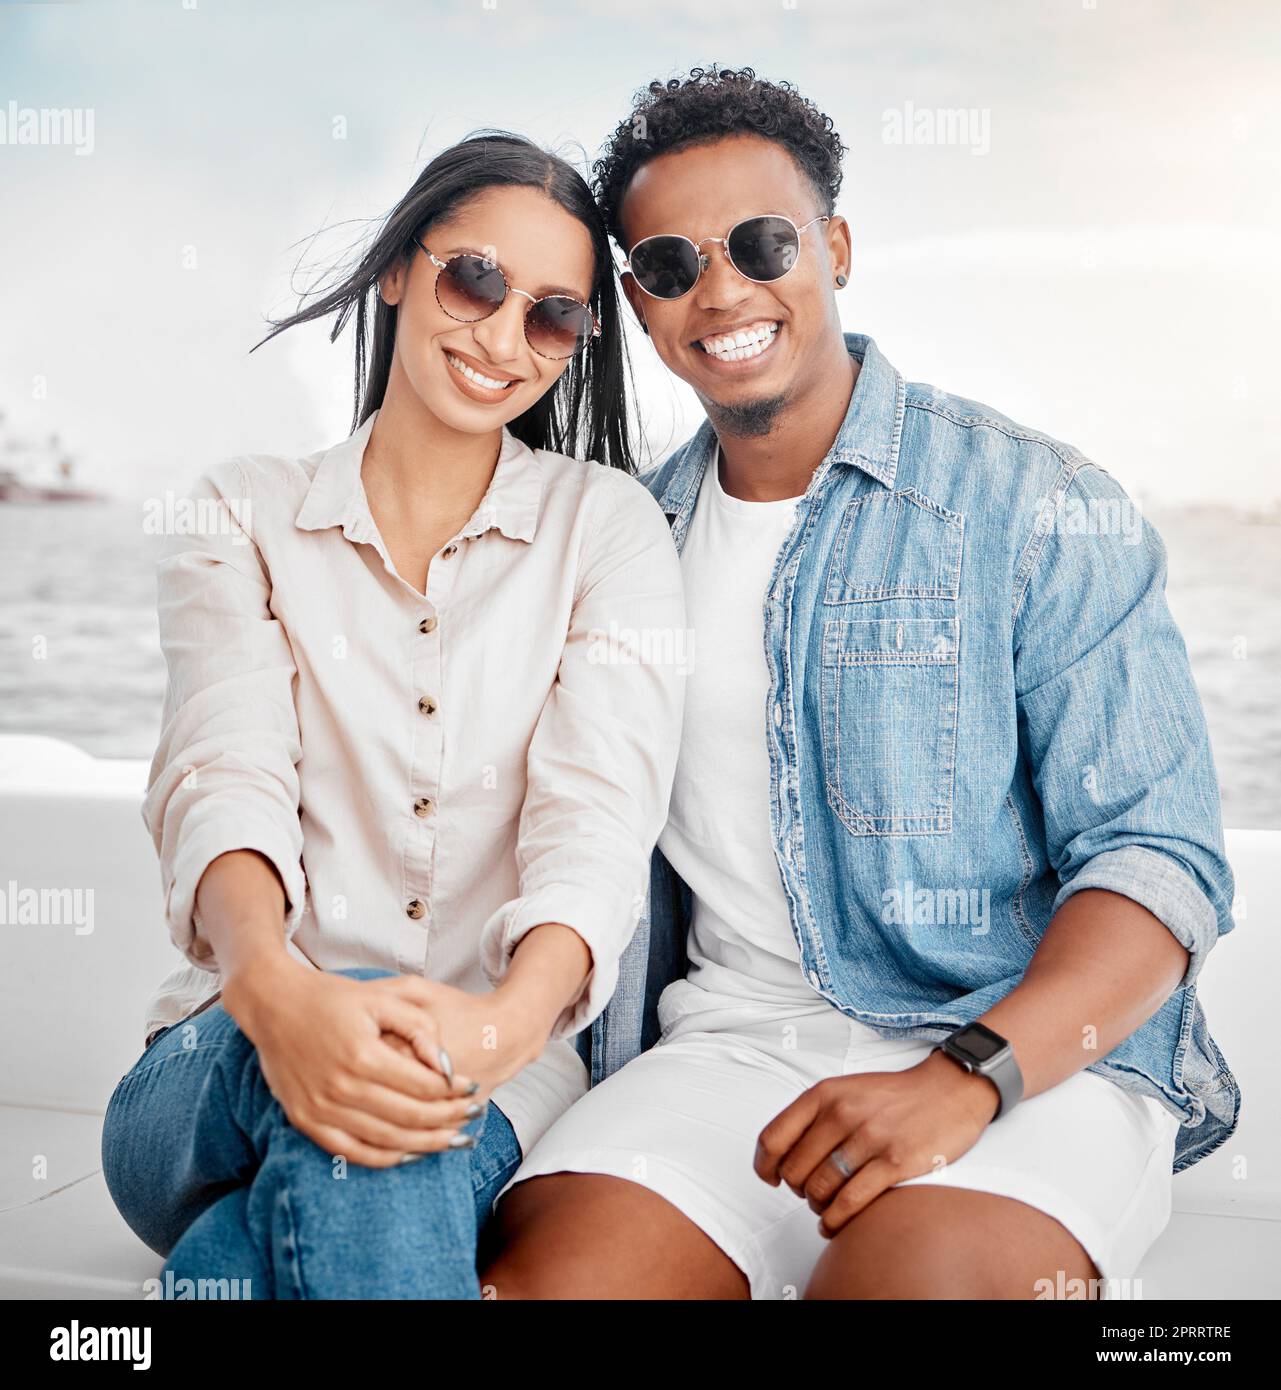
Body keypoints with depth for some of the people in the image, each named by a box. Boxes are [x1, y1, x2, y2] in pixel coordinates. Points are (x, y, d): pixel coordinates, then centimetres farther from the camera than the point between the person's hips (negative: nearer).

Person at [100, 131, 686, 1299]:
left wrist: (512, 1018, -33)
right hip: (226, 1057, 0)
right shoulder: (245, 516, 8)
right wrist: (273, 988, -34)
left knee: (382, 1140, -35)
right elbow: (225, 776, -10)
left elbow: (599, 806, -10)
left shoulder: (607, 525, 6)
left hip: (499, 1052, 0)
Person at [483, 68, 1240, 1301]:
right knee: (538, 1274, -24)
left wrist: (967, 1075, -22)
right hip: (730, 1041, 3)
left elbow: (1157, 859, -7)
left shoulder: (1037, 506, -2)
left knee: (917, 1269, -34)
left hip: (1032, 1050, -2)